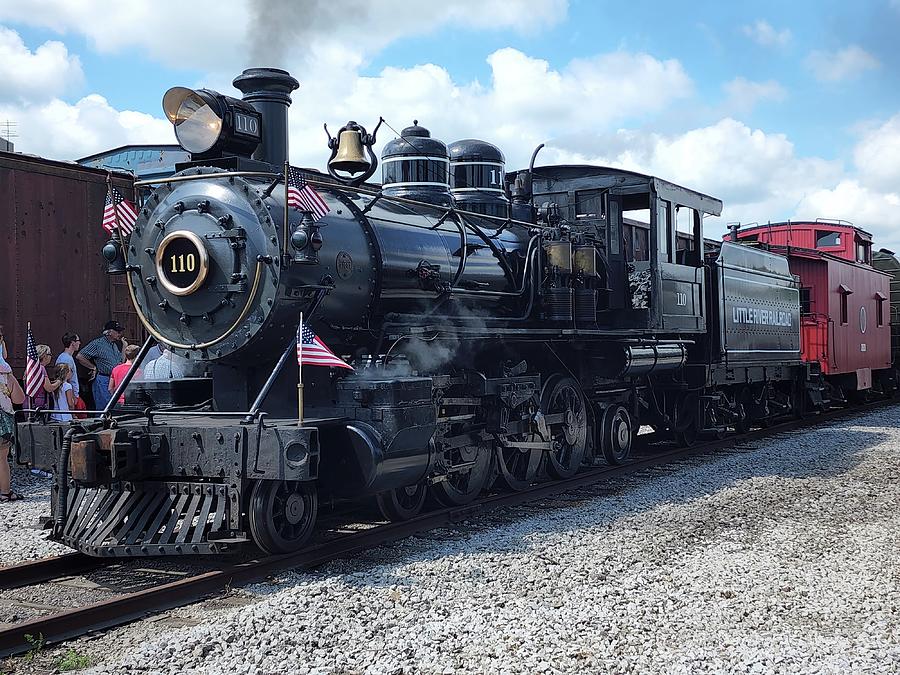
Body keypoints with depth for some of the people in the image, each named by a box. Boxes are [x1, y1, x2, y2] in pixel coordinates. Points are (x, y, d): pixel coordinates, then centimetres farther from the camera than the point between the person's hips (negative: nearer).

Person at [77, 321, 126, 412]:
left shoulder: (115, 345, 18)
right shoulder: (98, 343, -7)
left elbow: (121, 362, 20)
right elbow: (79, 356, -10)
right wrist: (94, 367, -6)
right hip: (102, 381, -8)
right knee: (103, 408, -9)